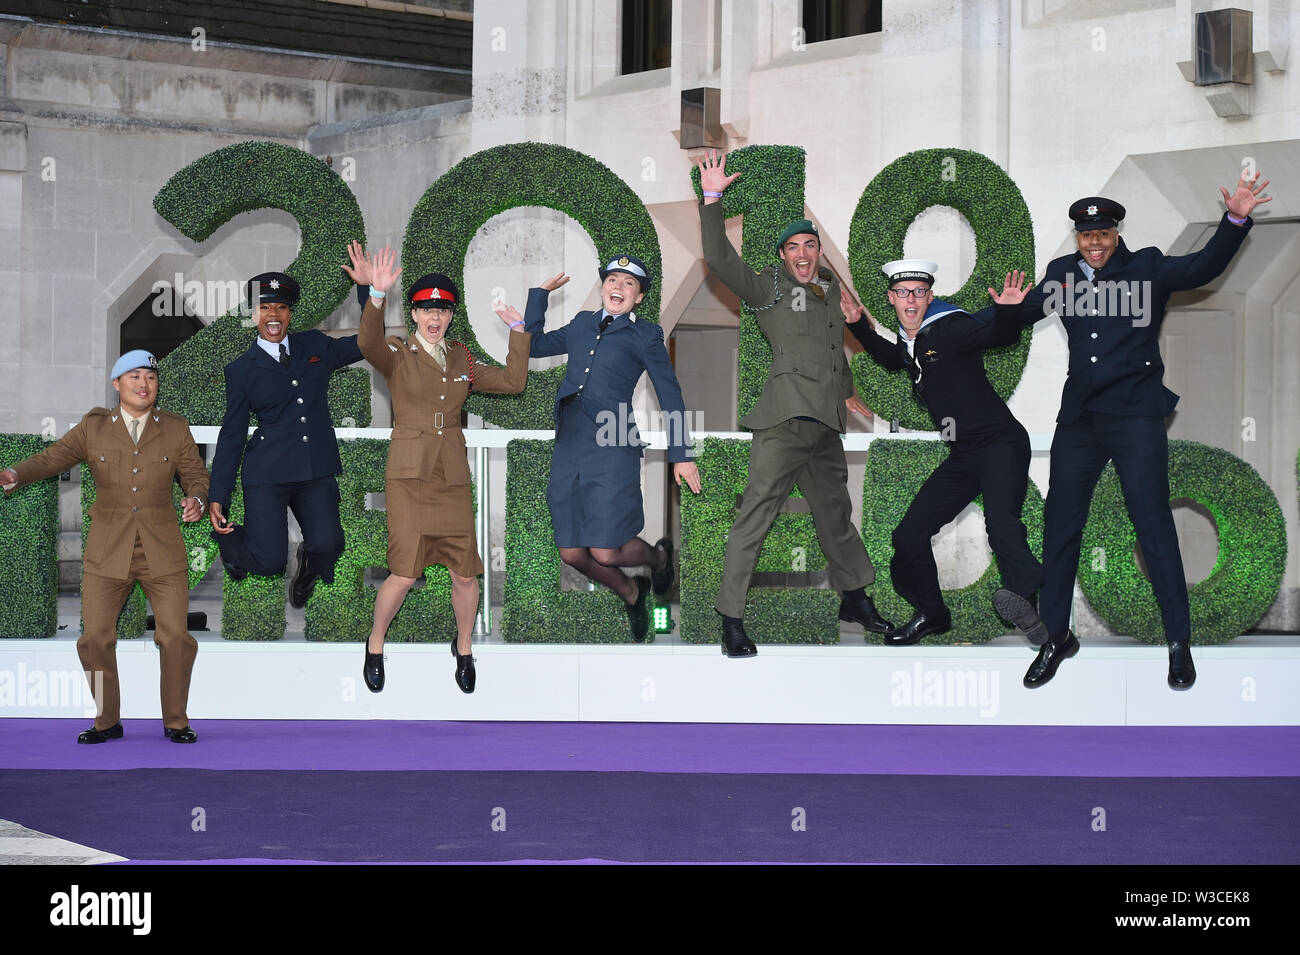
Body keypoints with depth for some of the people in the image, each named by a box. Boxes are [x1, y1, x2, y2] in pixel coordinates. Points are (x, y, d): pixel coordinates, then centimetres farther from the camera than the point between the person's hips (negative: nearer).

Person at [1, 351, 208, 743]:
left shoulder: (175, 429, 3)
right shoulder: (93, 428, 2)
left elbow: (197, 475, 6)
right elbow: (51, 458, -3)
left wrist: (196, 499, -17)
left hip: (162, 550, 0)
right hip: (108, 552, 0)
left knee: (175, 637, -5)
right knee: (95, 639, -3)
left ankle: (176, 721, 11)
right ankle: (107, 721, 15)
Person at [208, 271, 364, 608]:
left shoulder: (315, 346, 13)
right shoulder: (241, 370, 6)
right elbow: (232, 435, 8)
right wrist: (217, 499, 3)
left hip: (317, 471, 2)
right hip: (268, 472, -2)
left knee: (327, 546, -21)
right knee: (269, 562, -12)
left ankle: (309, 565, 18)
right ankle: (225, 534, 23)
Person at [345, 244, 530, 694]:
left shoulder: (461, 361, 14)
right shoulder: (398, 356, -1)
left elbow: (512, 381, 13)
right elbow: (369, 343, -24)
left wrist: (519, 330, 8)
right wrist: (377, 294, -42)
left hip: (452, 478, 4)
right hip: (409, 475, -4)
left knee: (465, 574, 2)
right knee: (405, 573, -12)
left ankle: (463, 648, 27)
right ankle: (375, 646, 12)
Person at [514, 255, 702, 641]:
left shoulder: (645, 335, 6)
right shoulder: (582, 325, 18)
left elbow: (670, 395, 7)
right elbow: (535, 345, 30)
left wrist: (681, 455, 5)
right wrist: (540, 292, 24)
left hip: (612, 449, -5)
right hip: (568, 447, 5)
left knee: (605, 552, -11)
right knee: (572, 554, 3)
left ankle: (658, 556, 24)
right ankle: (631, 594, 31)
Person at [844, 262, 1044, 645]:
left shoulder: (950, 329, -11)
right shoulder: (910, 342, 12)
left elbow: (1000, 335, -24)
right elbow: (893, 358, 35)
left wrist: (1008, 311, -44)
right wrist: (857, 325, 28)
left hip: (1000, 444, -8)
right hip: (962, 457, 8)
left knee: (1001, 524, -33)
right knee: (908, 537, 9)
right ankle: (932, 614, 29)